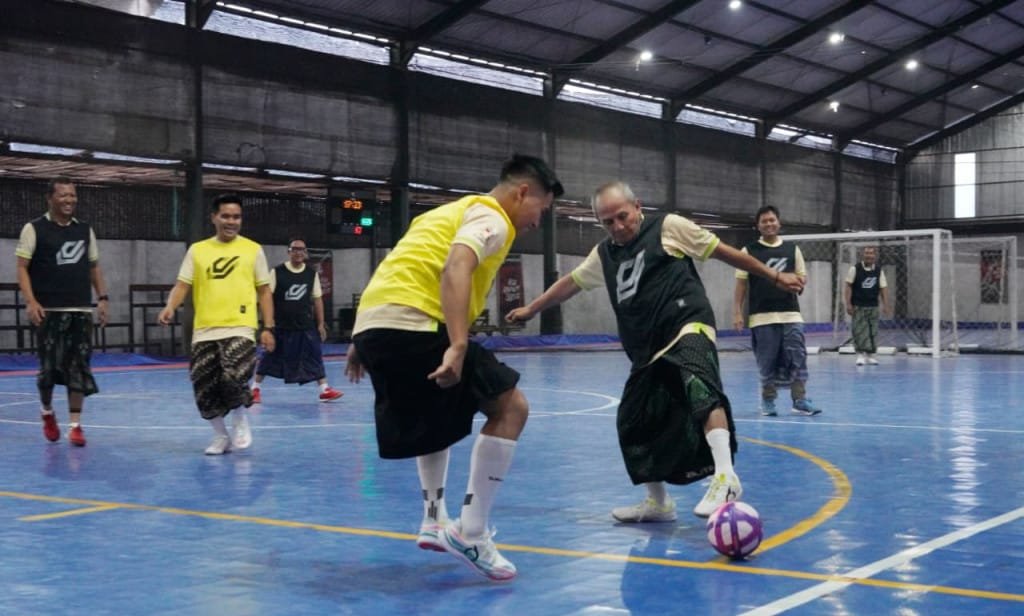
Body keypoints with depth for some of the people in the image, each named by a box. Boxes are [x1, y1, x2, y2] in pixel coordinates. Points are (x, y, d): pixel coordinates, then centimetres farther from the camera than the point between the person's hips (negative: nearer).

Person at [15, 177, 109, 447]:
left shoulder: (85, 230, 12)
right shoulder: (34, 229, -2)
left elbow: (94, 267, 18)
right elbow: (22, 267, -4)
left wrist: (102, 298, 6)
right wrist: (31, 301, -16)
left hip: (81, 311, 3)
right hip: (49, 311, -3)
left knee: (78, 369, -1)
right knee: (49, 367, 0)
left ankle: (76, 425, 3)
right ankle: (47, 413, 26)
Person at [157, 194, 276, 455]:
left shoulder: (253, 249, 6)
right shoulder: (197, 250, 9)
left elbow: (264, 291, 8)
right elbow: (182, 284, 6)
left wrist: (268, 328, 1)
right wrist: (170, 307, -15)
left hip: (239, 328, -3)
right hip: (204, 331, 3)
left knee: (233, 378, -21)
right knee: (204, 389, 2)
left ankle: (241, 422, 8)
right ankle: (221, 436, 24)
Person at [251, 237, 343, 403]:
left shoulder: (312, 274, 5)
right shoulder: (277, 272, -5)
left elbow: (317, 299, 8)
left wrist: (320, 324, 6)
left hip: (305, 326, 2)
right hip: (280, 325, -2)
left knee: (315, 355, -2)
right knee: (269, 357, 4)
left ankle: (325, 389, 2)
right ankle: (255, 388, 16)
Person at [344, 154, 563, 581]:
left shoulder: (454, 209, 29)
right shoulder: (490, 217, 1)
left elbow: (399, 269, 30)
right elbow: (455, 268, -19)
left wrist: (364, 342, 32)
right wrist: (458, 346, -29)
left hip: (371, 322, 10)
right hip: (411, 324, -9)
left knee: (438, 413, 31)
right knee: (510, 407, -2)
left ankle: (435, 521, 26)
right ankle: (470, 533, -4)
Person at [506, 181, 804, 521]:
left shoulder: (668, 227, 2)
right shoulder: (604, 254, 18)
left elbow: (725, 252, 7)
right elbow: (570, 282, 34)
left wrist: (774, 277, 8)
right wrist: (532, 309, 44)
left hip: (688, 327, -7)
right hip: (647, 349, 7)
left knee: (699, 388, -35)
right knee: (632, 424, 8)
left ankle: (724, 477, -46)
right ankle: (658, 502, 24)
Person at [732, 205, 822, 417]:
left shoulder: (792, 249, 12)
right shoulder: (749, 251, 5)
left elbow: (802, 277, 16)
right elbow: (741, 283, 4)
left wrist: (796, 280, -8)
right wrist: (737, 312, -2)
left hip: (791, 314, 2)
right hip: (762, 316, -2)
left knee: (798, 358, -4)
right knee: (767, 361, 2)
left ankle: (800, 400, 0)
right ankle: (768, 400, 14)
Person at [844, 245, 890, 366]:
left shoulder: (879, 271, 3)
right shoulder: (855, 269, -5)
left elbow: (883, 288, 3)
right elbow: (848, 286, -5)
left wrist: (885, 305, -5)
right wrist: (848, 304, -11)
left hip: (873, 306, 3)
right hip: (858, 306, -3)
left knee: (873, 331, 5)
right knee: (859, 330, -8)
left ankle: (870, 355, 14)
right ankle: (860, 354, -4)